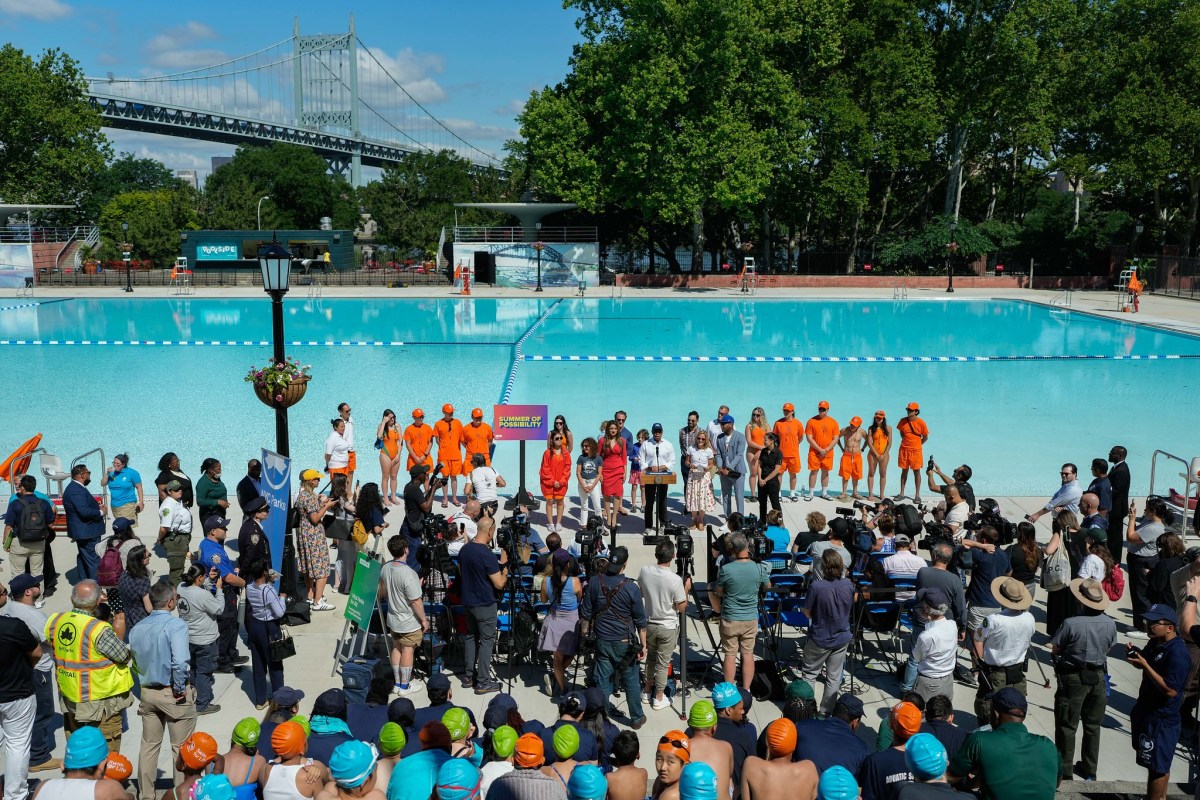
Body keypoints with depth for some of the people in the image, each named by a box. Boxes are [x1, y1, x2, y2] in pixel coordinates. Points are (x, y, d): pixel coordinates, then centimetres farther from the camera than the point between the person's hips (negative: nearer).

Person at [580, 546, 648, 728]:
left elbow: (585, 613, 3)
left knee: (603, 681, 10)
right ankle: (637, 718, 24)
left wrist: (586, 631, 19)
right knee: (631, 681, 12)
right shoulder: (631, 588, -15)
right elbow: (640, 621, -8)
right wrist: (643, 644, 1)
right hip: (624, 642, -2)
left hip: (602, 640, 3)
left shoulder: (594, 583, -7)